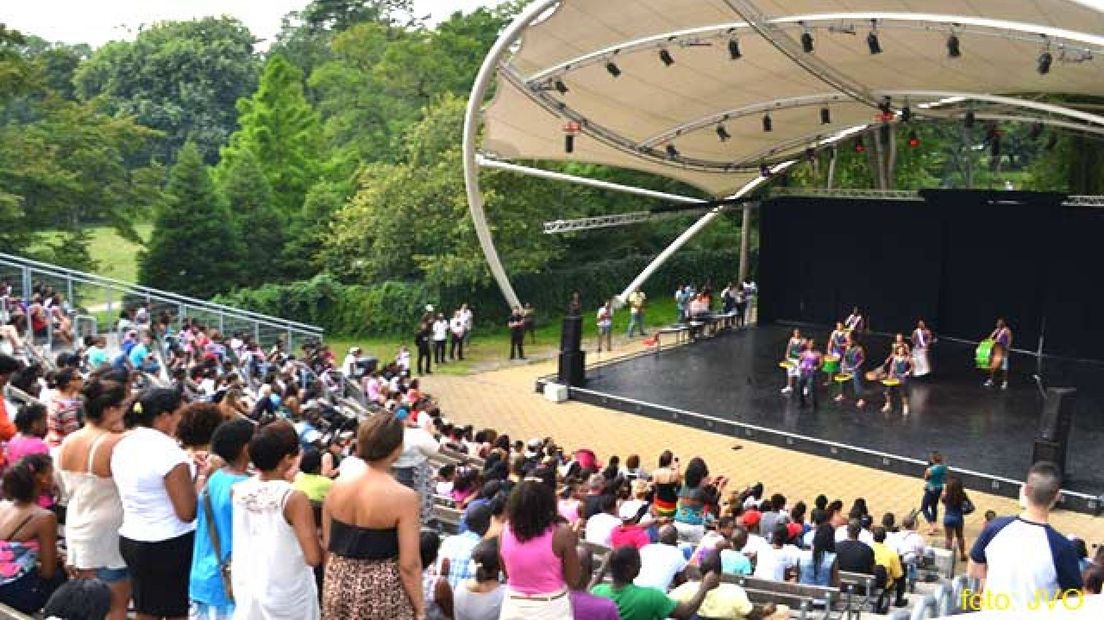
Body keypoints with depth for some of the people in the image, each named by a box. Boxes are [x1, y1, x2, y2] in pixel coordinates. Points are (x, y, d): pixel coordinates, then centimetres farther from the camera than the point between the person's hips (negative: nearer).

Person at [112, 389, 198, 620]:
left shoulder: (123, 445, 4)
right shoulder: (169, 451, -20)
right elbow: (187, 513, -19)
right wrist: (203, 476, -9)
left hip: (131, 540, 8)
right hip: (170, 545, -8)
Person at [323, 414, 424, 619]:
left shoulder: (337, 487, -4)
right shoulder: (403, 497, -18)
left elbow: (327, 547, 6)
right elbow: (409, 565, -17)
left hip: (339, 586, 4)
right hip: (383, 591, -4)